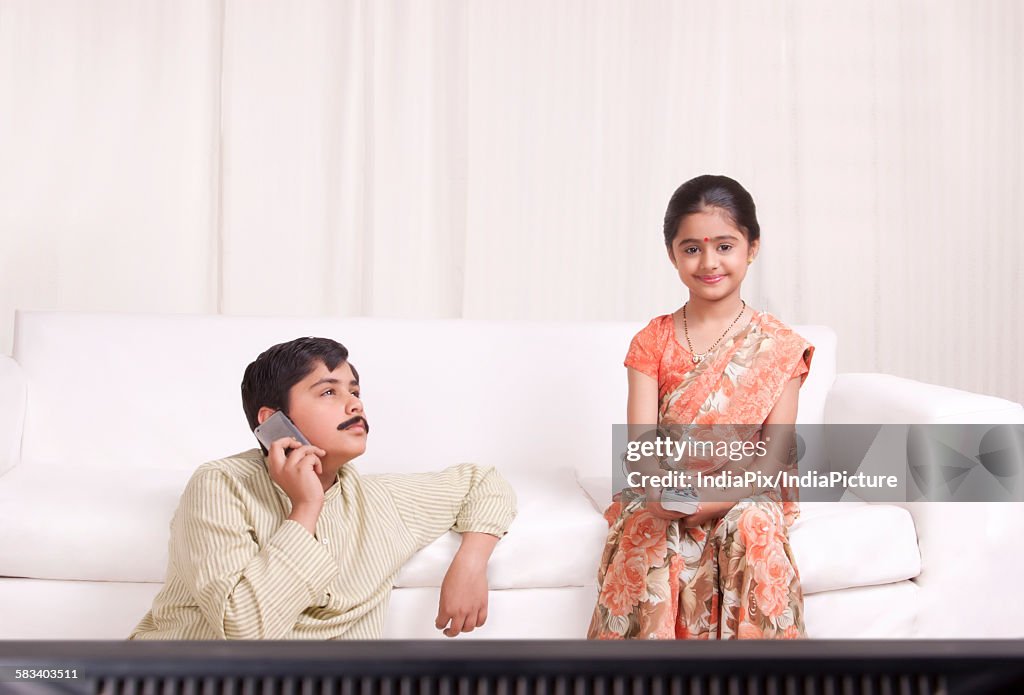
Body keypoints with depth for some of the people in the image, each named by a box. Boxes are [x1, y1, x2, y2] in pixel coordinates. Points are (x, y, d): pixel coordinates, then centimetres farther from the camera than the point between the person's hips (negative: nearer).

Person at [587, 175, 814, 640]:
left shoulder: (777, 345, 1)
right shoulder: (652, 342, 4)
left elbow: (776, 452, -5)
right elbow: (640, 439, -7)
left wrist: (720, 499, -24)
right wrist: (658, 491, -30)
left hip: (743, 493, -1)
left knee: (751, 528, -33)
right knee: (649, 532, -30)